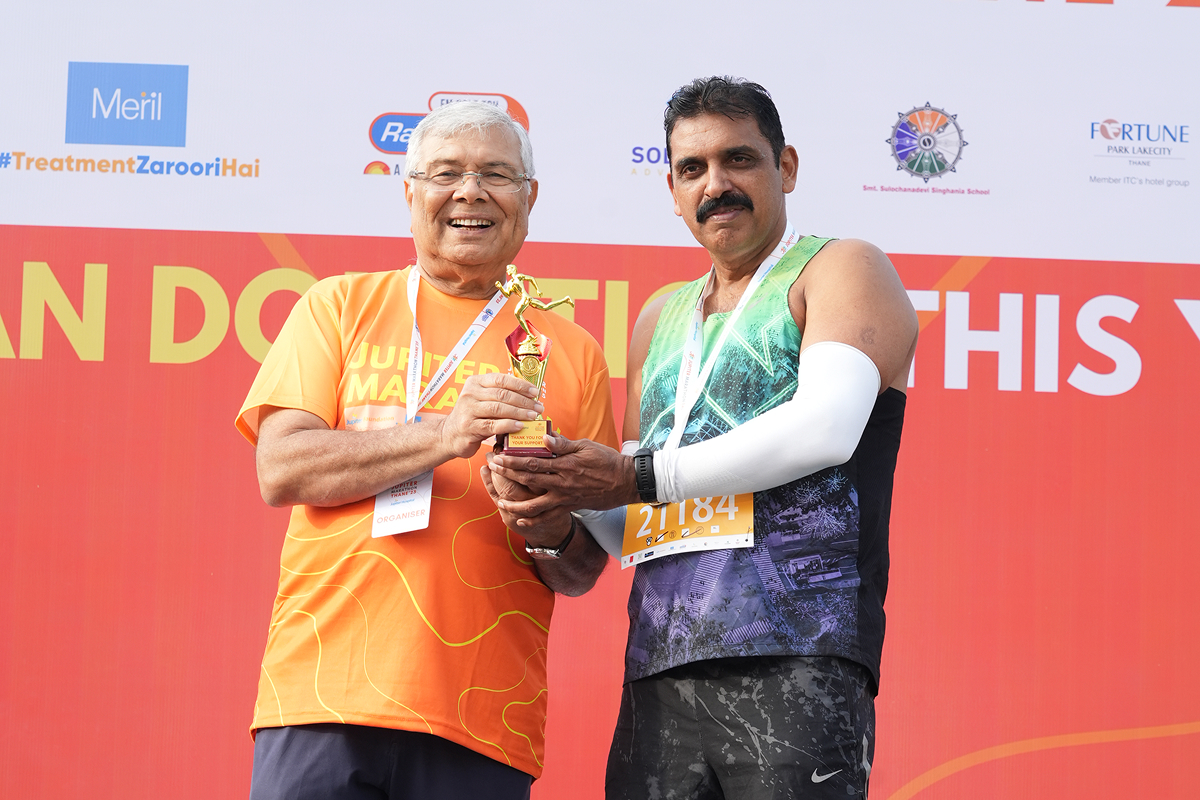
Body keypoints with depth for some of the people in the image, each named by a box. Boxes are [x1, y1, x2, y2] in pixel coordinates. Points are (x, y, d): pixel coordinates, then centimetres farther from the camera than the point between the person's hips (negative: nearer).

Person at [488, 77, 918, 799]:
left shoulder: (844, 271, 6)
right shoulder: (659, 321, 25)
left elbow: (826, 429, -13)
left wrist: (639, 478, -11)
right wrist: (556, 505, 4)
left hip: (795, 663, -6)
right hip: (657, 677, 6)